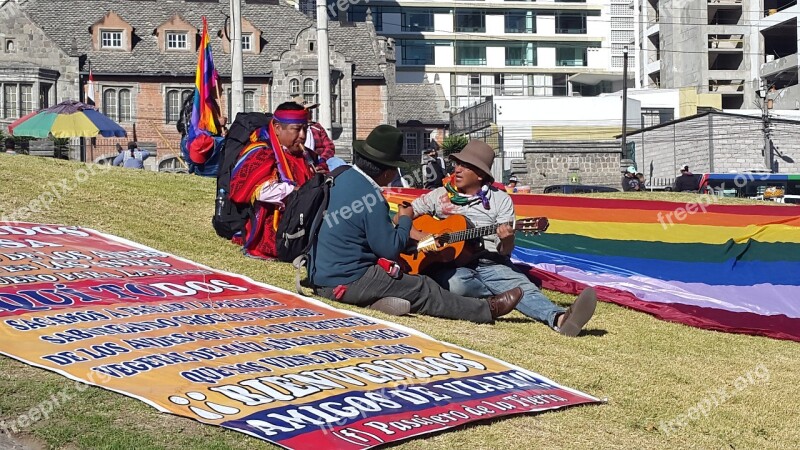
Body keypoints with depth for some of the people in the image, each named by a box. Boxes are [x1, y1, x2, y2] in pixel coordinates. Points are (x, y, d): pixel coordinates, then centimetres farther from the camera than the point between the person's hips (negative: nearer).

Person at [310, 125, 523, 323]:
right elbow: (390, 249, -17)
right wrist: (405, 220, -1)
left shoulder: (341, 177, 4)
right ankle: (487, 310, 13)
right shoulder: (370, 199, -21)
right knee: (422, 288, 5)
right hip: (348, 283, -8)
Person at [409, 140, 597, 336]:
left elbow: (504, 251, 3)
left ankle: (559, 318, -59)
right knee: (456, 282, -38)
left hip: (491, 264, 0)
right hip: (451, 264, 0)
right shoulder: (440, 196, 10)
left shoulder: (500, 199, 8)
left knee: (523, 286, -31)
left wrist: (507, 240, -23)